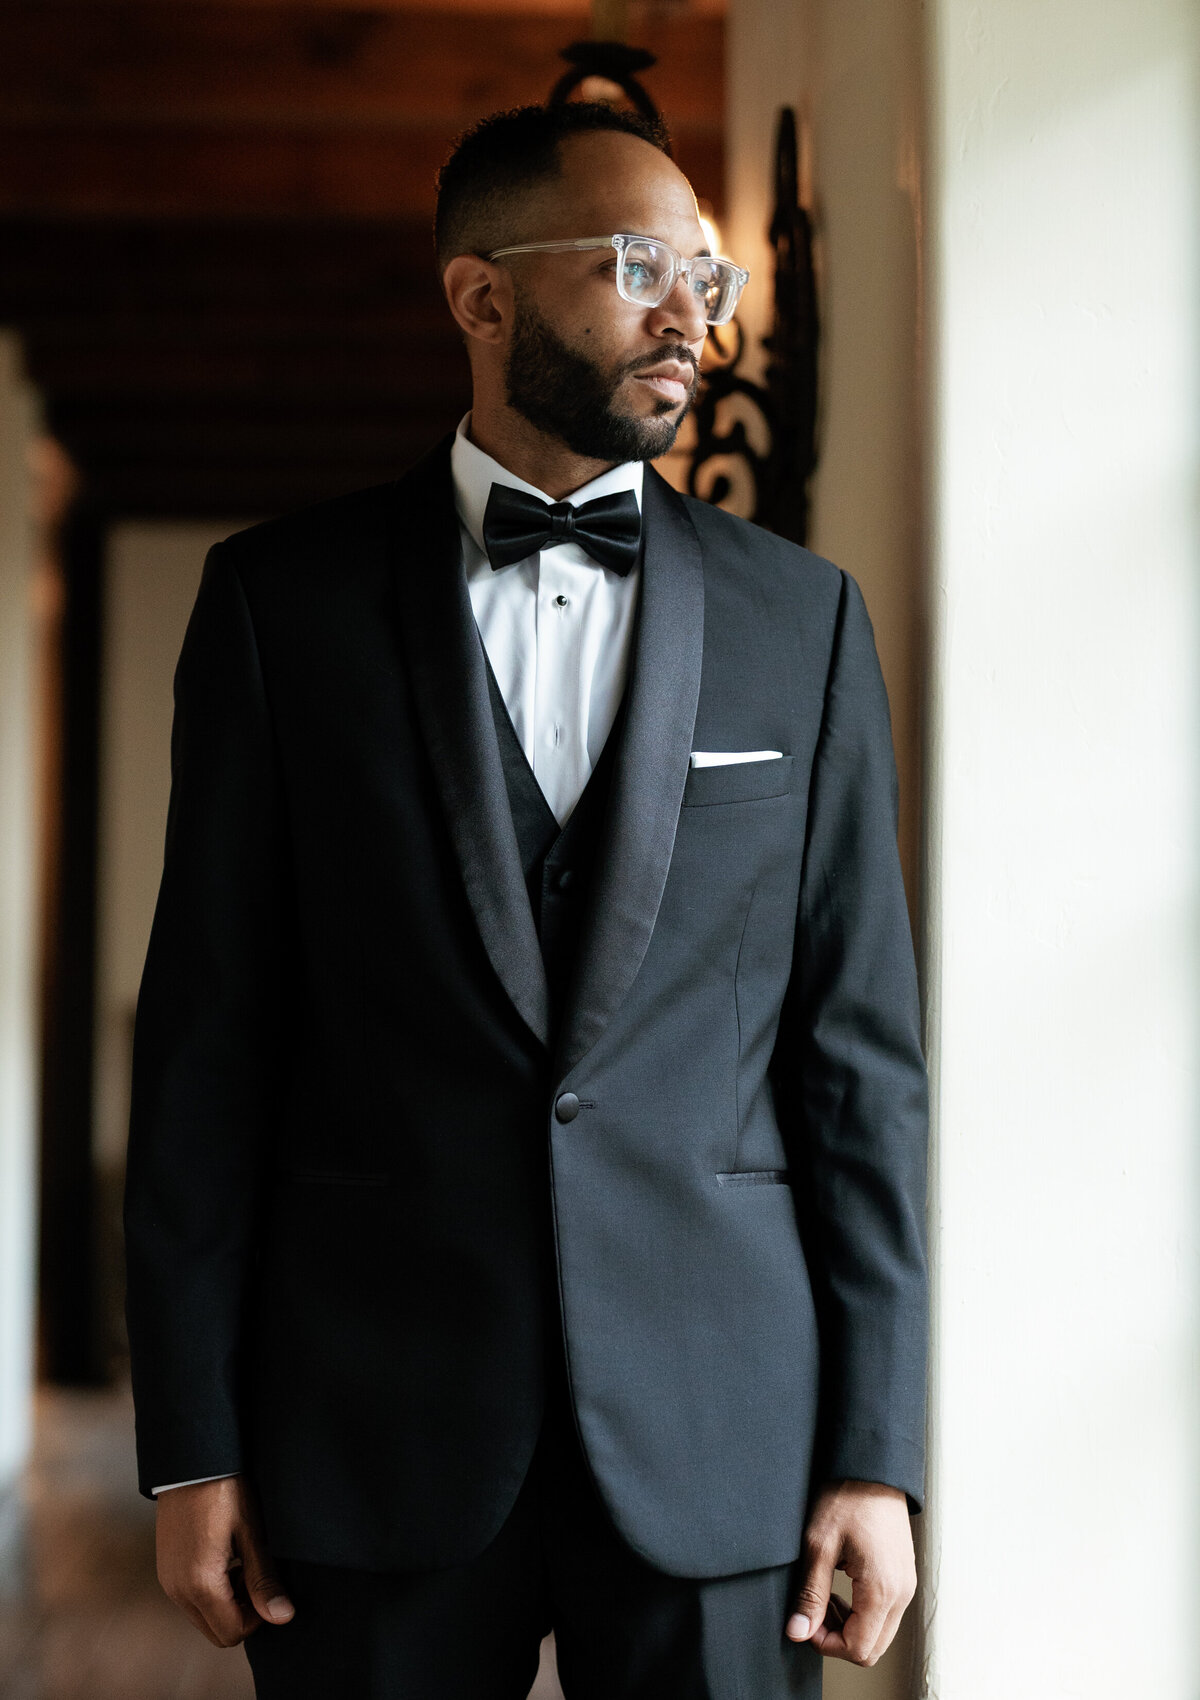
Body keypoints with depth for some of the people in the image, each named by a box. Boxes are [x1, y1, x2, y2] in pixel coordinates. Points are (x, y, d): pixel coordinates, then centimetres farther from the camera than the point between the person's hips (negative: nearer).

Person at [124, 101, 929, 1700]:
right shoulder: (283, 597, 3)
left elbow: (859, 1043, 4)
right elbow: (211, 1026, 2)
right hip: (376, 1427, 0)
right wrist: (191, 1444, -2)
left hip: (720, 1431, 1)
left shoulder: (801, 618, 6)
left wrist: (876, 1449, -1)